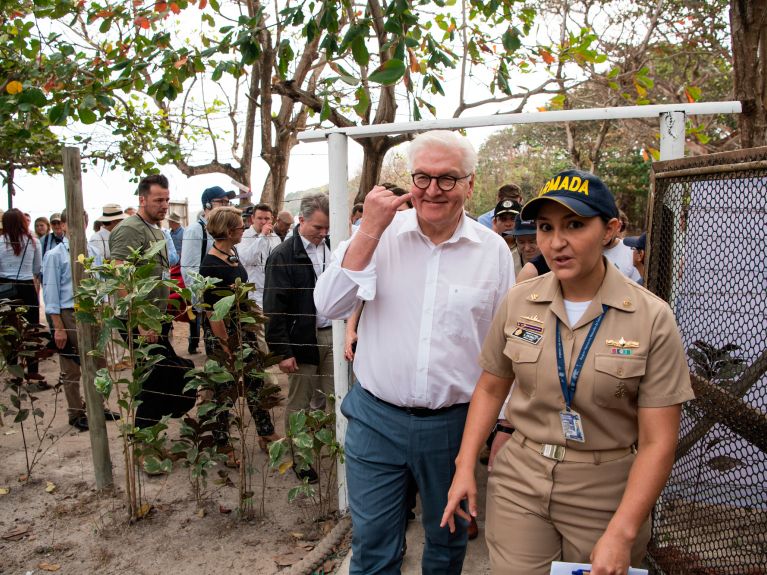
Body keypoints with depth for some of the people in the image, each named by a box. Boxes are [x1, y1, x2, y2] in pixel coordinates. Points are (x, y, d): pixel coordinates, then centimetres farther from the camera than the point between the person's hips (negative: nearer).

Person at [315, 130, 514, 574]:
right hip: (376, 417, 0)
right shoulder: (380, 233, -3)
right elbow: (329, 307, -11)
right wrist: (370, 230, -18)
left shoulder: (493, 250, -3)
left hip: (455, 421, 1)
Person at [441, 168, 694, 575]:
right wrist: (465, 468, -1)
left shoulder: (652, 319, -13)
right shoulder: (518, 302, -5)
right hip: (519, 484, 2)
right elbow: (490, 389, 5)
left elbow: (658, 441, -12)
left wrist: (621, 533, -17)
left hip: (606, 493, -1)